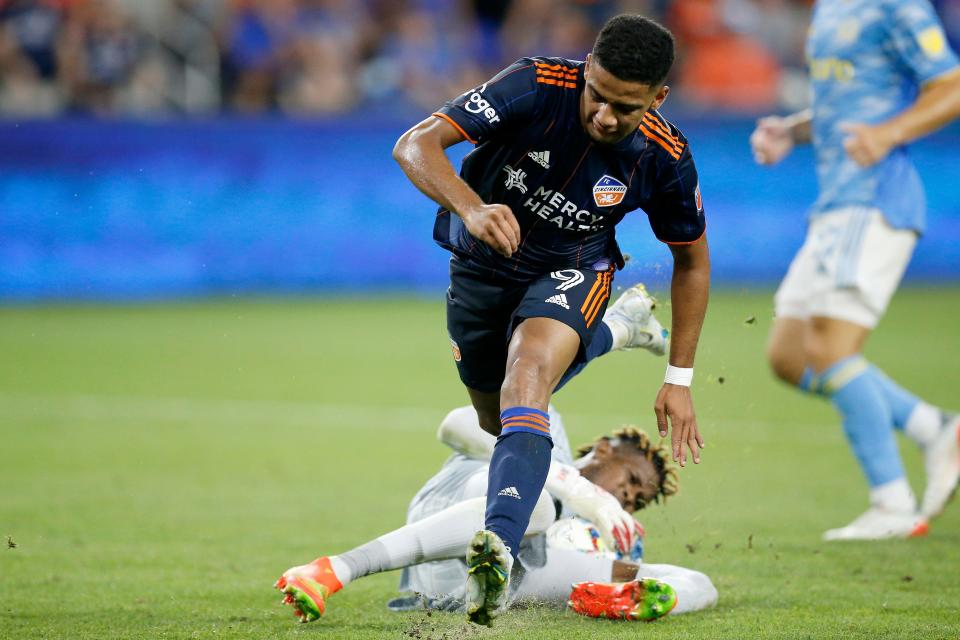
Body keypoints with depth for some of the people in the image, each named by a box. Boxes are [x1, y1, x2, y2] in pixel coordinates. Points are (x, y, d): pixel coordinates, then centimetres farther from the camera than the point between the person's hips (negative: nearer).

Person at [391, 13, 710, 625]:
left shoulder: (667, 159, -23)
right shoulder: (537, 86, -30)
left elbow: (692, 260, -5)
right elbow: (416, 145, -34)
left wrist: (679, 380, -5)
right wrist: (472, 208, -55)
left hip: (571, 274, -2)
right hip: (482, 263, 2)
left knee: (529, 372, -33)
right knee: (495, 419, 20)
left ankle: (500, 545, -50)